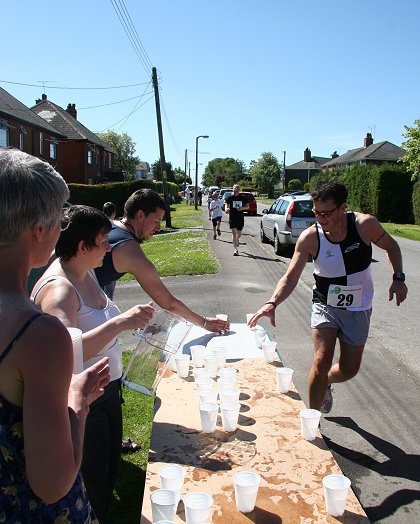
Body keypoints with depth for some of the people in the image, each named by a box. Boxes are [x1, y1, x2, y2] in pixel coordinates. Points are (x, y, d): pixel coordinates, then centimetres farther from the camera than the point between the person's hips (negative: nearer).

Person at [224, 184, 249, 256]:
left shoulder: (242, 198, 4)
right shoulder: (230, 198, 0)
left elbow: (247, 206, 10)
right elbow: (226, 204, 1)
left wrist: (242, 208, -11)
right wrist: (226, 209, -22)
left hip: (240, 218, 2)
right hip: (232, 218, -2)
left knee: (239, 233, 13)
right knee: (234, 233, -11)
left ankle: (237, 240, 50)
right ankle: (236, 250, -12)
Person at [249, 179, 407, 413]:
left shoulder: (364, 225, -19)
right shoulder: (310, 238, -19)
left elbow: (392, 247, 1)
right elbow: (290, 277, -20)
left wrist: (398, 278, -11)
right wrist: (272, 303, -37)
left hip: (358, 309, 2)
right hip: (325, 306, -1)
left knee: (349, 369, 12)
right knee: (321, 362, -16)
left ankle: (325, 384, 47)